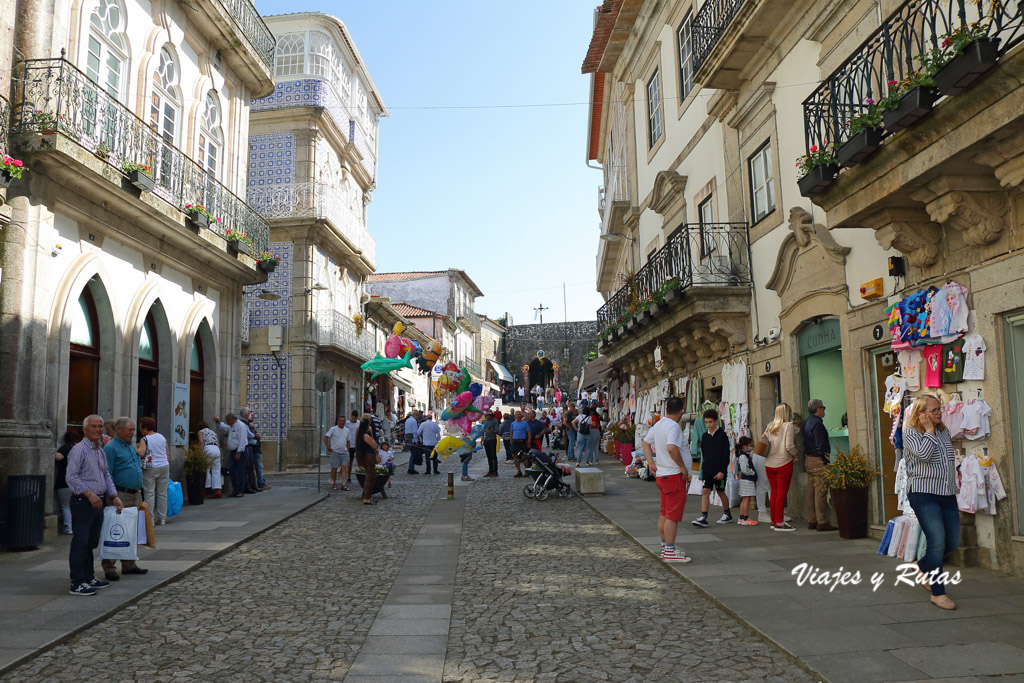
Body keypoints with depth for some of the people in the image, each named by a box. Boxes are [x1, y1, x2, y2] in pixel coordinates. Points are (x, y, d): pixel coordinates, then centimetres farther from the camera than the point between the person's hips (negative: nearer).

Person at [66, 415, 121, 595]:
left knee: (91, 543, 15)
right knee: (80, 543, -7)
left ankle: (89, 577, 24)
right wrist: (89, 494, -23)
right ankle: (77, 583, -3)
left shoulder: (101, 451, 16)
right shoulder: (79, 450, -11)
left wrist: (114, 497, 11)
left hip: (97, 502, 8)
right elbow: (72, 477, -18)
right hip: (82, 502, -8)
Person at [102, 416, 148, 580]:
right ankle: (109, 568, 2)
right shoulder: (111, 448, -9)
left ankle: (128, 565, 21)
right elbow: (107, 475, -14)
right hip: (121, 495, -8)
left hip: (135, 495, 8)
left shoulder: (131, 447, 18)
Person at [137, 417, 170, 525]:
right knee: (162, 493, 9)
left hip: (150, 468, -5)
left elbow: (141, 453, -19)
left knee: (149, 494, 0)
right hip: (164, 467, 5)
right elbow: (167, 453, 13)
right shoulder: (162, 437, 10)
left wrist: (135, 448, 0)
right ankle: (162, 518, 14)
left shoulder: (145, 439, -8)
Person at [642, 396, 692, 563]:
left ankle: (664, 546, 26)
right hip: (674, 476, -9)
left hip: (661, 474, 9)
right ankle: (670, 551, -2)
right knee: (673, 515, -5)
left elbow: (645, 443, 21)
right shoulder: (673, 426, -17)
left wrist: (652, 463, 16)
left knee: (664, 513, 17)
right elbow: (671, 448, -31)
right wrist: (683, 467, -20)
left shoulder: (658, 425, 11)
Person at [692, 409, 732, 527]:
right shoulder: (704, 436, 7)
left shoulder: (722, 435, -7)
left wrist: (722, 471, -13)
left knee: (721, 492, 8)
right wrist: (704, 468, 13)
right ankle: (703, 517, -11)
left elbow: (726, 454, -9)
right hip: (707, 470, 4)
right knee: (705, 491, -6)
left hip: (719, 470, -4)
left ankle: (727, 514, 28)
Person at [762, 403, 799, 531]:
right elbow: (789, 446, -15)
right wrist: (796, 454, 1)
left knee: (774, 493, 12)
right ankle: (779, 523, 0)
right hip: (784, 463, -6)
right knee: (782, 493, -1)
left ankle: (774, 521, 18)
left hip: (769, 464, 6)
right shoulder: (789, 426, -8)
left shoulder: (770, 426, 9)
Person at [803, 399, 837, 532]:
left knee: (811, 492, 11)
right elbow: (820, 446, -18)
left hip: (808, 460, 10)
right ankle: (822, 522, -7)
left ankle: (812, 521, 15)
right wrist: (826, 462, -15)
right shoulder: (817, 423, -15)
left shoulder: (807, 422, 14)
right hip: (818, 461, -10)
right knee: (820, 492, -8)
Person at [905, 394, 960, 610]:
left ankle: (923, 565, 36)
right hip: (923, 495, -7)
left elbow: (950, 461, 23)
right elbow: (923, 454, -22)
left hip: (947, 494, 7)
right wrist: (929, 430, -12)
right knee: (937, 541, -11)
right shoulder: (911, 433, -5)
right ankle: (938, 593, 0)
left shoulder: (944, 431, 14)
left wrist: (953, 489, 19)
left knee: (953, 542, 9)